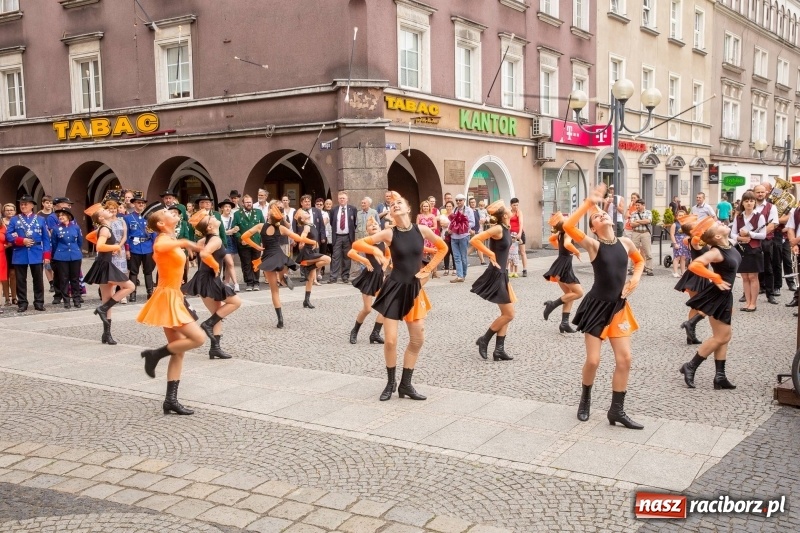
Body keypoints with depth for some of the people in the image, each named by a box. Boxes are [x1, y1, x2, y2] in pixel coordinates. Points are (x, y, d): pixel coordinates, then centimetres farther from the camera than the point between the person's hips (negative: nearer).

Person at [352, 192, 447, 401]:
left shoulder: (422, 230, -4)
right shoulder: (389, 233, -9)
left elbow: (443, 248, 11)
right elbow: (357, 244, -8)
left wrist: (427, 269, 4)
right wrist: (376, 250, -25)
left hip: (414, 289, 3)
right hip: (394, 288, -3)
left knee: (418, 340, 6)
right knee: (390, 340, -4)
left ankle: (405, 384, 20)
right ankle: (390, 383, 17)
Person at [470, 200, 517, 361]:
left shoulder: (506, 229, 8)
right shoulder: (498, 229, -19)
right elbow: (474, 240, -26)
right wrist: (491, 255, -18)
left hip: (502, 274, 9)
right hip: (495, 275, -9)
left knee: (506, 314, 11)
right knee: (509, 314, -4)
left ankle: (499, 349, 14)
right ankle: (484, 340, 8)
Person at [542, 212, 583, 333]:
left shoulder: (561, 233, 9)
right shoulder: (567, 233, -17)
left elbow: (551, 239, 30)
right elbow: (567, 244, -38)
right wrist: (577, 252, -21)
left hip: (562, 265, 9)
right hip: (564, 266, -9)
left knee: (569, 294, 14)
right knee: (579, 293, -5)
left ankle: (564, 323, 10)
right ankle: (553, 304, -8)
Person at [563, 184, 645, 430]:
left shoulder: (625, 242, 1)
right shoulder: (593, 244, -11)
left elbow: (640, 261, 22)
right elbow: (568, 226, -29)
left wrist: (635, 279, 3)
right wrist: (589, 202, -25)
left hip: (618, 306, 4)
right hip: (597, 306, -4)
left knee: (625, 359, 0)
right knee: (593, 360, -2)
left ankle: (617, 410, 13)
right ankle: (585, 400, 26)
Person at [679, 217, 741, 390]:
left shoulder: (728, 245, 1)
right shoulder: (717, 252, -23)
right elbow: (694, 265, -36)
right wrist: (716, 279, -28)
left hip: (724, 296, 9)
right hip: (716, 296, -9)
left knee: (724, 337, 11)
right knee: (720, 338, -2)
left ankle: (720, 376, 16)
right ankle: (690, 367, 7)